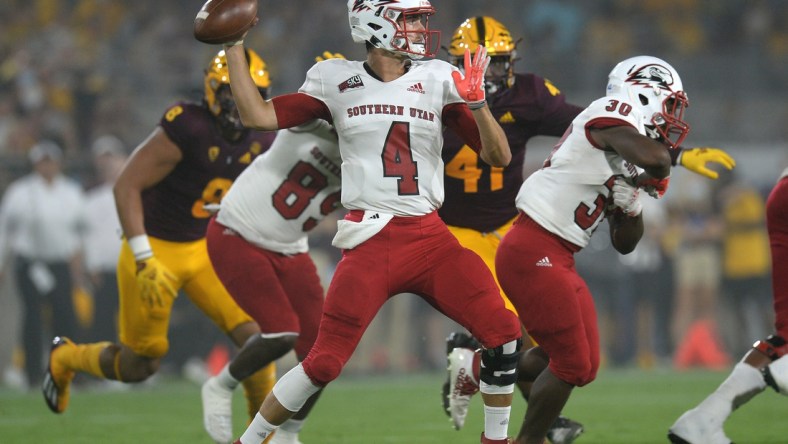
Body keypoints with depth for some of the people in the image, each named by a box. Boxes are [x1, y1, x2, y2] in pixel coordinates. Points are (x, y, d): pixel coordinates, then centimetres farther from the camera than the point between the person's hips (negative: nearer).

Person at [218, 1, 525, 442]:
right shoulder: (335, 79, 3)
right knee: (324, 362, -8)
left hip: (430, 238, 3)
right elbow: (259, 116, -1)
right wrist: (234, 48, -2)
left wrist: (476, 103, -14)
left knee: (504, 332, -11)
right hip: (371, 242, -3)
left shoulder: (439, 79, 5)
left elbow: (499, 157, 3)